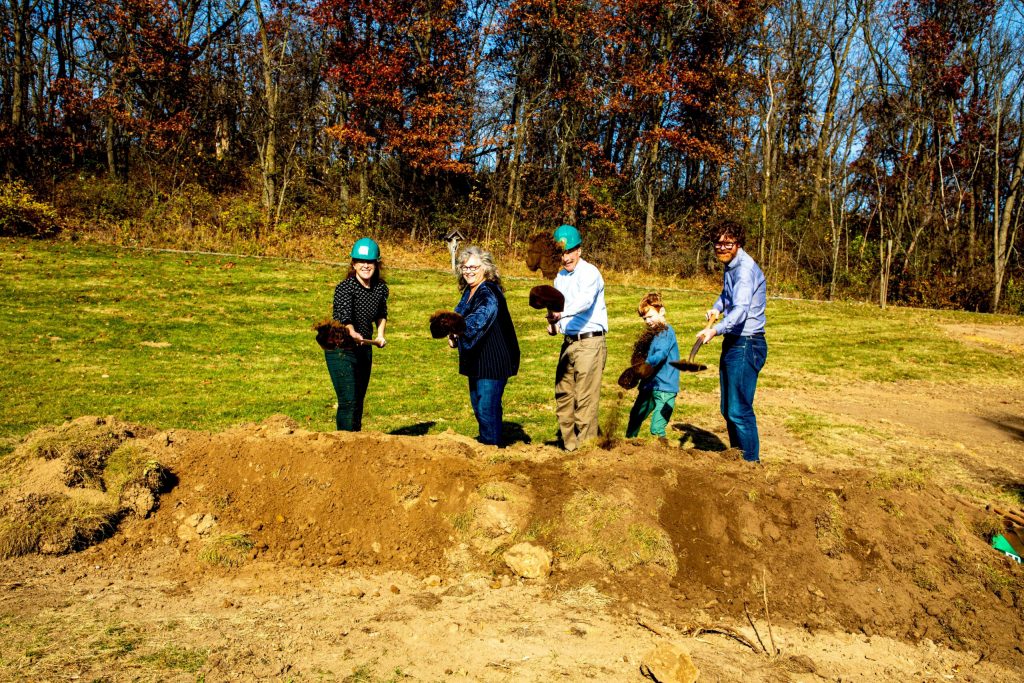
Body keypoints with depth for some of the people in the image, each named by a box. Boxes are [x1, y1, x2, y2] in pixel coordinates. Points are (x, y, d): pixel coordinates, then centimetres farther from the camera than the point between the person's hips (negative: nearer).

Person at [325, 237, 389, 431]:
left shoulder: (381, 288, 0)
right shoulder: (345, 288, -19)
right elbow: (344, 317, -37)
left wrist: (380, 335, 8)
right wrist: (353, 334, -56)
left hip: (364, 349, 6)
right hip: (341, 351, -6)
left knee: (359, 401, 16)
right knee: (348, 401, -14)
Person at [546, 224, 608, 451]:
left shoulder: (589, 273, -11)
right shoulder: (560, 277, 14)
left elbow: (584, 301, -30)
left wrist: (562, 313, -46)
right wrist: (554, 323, 2)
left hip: (589, 343, -8)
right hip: (568, 342, 8)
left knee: (585, 398, -7)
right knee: (563, 394, 11)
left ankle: (585, 447, 1)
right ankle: (568, 444, 21)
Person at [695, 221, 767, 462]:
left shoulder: (745, 268, -19)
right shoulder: (731, 266, 13)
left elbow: (740, 310, -34)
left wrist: (716, 330, -50)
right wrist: (717, 307, 13)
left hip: (746, 345, -10)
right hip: (733, 343, 10)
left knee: (739, 410, -9)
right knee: (728, 410, 15)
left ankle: (751, 462, 1)